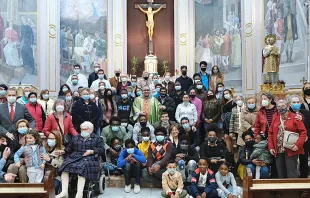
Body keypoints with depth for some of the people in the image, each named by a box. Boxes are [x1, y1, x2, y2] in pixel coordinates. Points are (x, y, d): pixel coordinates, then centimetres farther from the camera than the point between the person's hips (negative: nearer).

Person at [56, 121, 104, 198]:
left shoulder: (97, 139, 16)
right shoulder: (75, 138, 28)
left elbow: (102, 150, 6)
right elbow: (69, 149, 28)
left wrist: (92, 151, -8)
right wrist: (63, 151, 8)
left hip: (89, 158, -4)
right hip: (74, 157, 4)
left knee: (82, 168, -36)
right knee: (65, 166, -27)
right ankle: (64, 191, -31)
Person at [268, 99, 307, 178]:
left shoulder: (295, 117, -3)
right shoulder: (275, 118, 11)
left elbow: (303, 132, -6)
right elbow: (270, 133, 11)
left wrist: (298, 145, -17)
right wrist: (271, 147, 2)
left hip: (291, 150, -4)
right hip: (278, 151, 4)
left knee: (292, 175, -3)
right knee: (281, 175, 10)